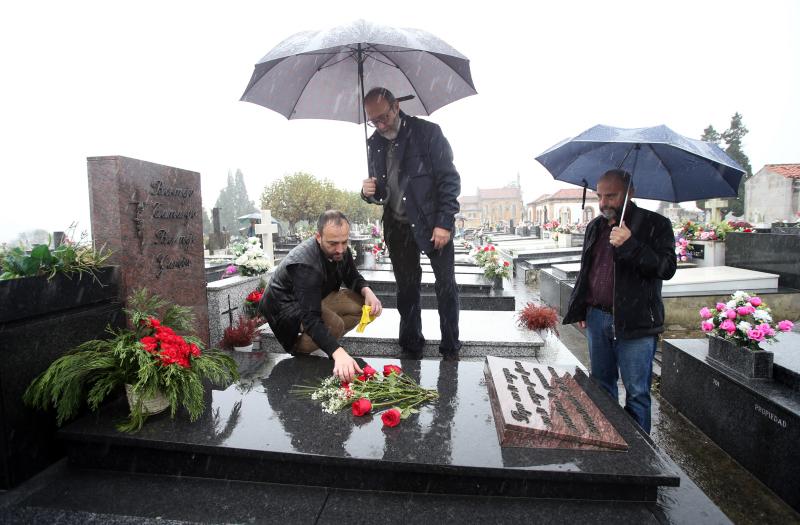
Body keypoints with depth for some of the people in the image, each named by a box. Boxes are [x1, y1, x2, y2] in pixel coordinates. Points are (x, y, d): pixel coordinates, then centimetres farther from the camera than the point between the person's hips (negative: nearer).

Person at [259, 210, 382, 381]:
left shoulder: (340, 251, -13)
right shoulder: (305, 264, -36)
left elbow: (353, 277, 3)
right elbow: (310, 318, -41)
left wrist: (367, 292, -21)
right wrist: (338, 353, -54)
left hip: (316, 300, 8)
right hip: (286, 308, -8)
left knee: (364, 304, -9)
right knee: (334, 324, -33)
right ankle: (296, 350, -6)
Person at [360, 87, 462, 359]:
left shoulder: (427, 132, -7)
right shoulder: (374, 143, 8)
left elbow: (449, 179, -9)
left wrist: (444, 223, -15)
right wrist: (369, 191, -8)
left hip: (433, 223, -4)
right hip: (397, 226, 4)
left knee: (446, 284, 1)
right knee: (406, 288, 9)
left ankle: (450, 347, 15)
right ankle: (411, 345, 22)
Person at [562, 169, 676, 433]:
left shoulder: (655, 224, -5)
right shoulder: (595, 227, 12)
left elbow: (667, 268, -16)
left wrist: (629, 244, -26)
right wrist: (580, 310, 16)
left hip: (635, 322, -5)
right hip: (597, 318, 6)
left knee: (637, 392, 4)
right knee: (601, 385, 17)